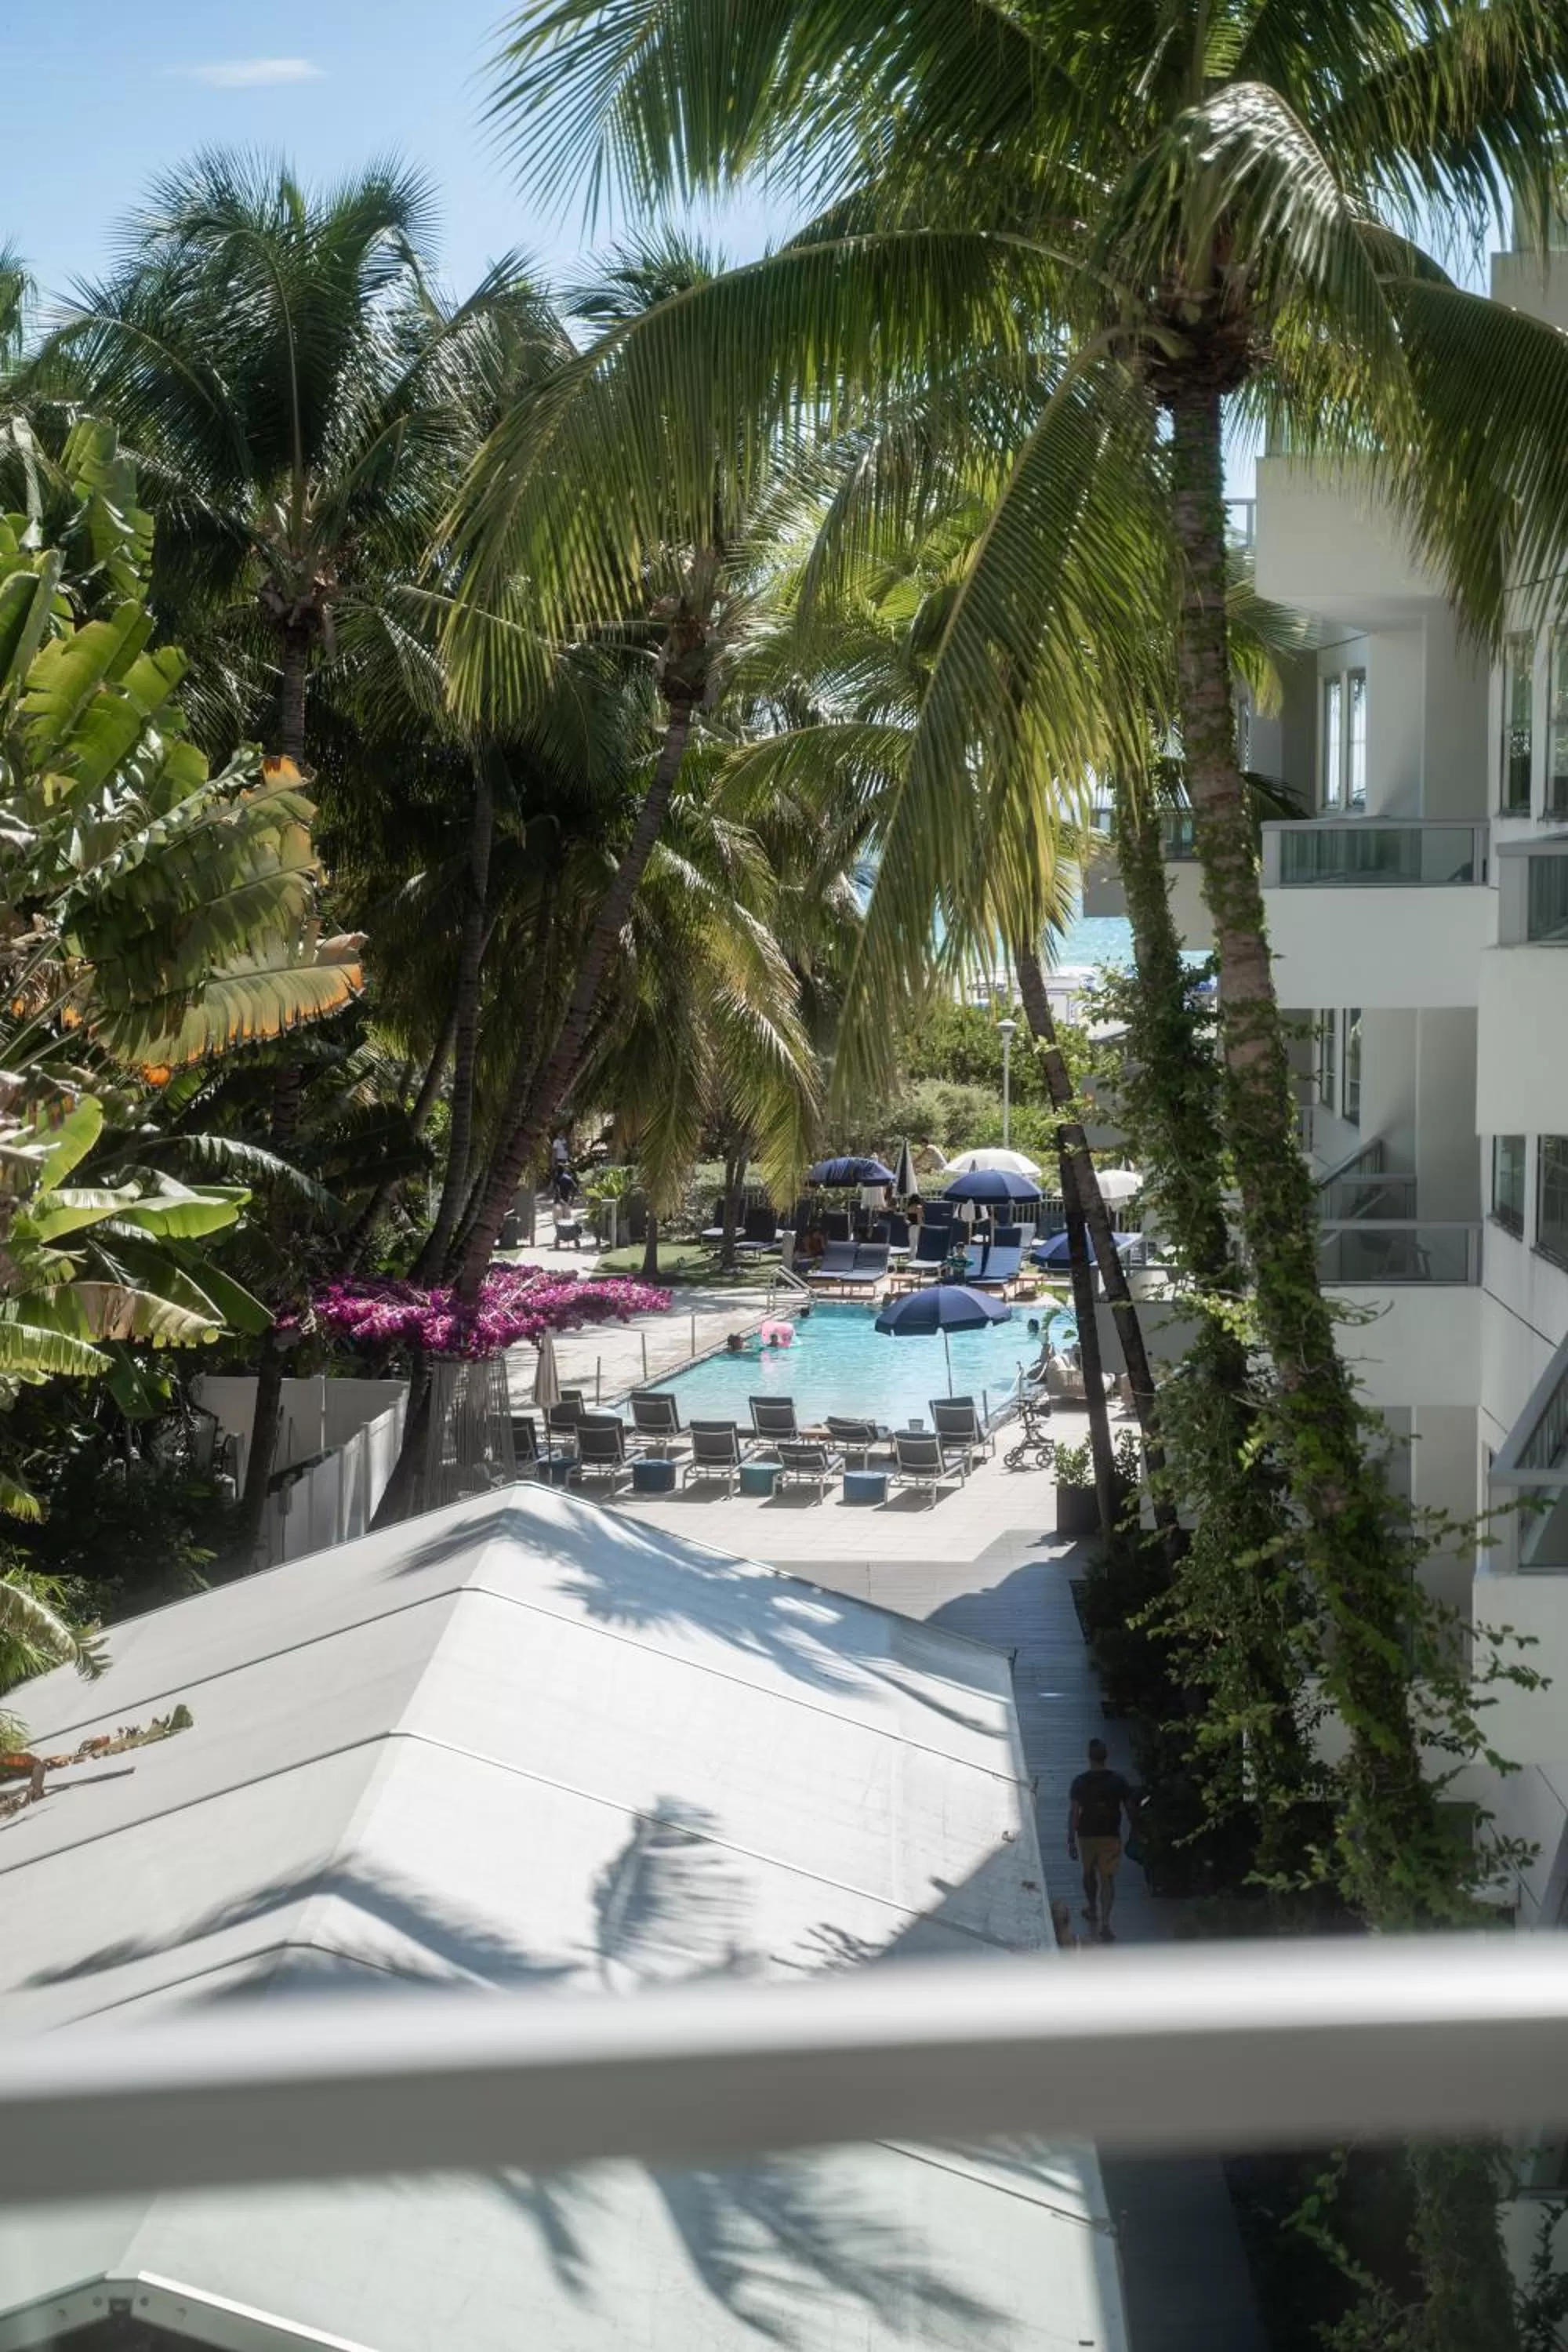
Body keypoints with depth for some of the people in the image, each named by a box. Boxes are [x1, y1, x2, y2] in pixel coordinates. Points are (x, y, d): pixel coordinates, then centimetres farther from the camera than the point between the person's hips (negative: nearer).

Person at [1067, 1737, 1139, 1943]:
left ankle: (1092, 1909, 44)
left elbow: (1074, 1812, -15)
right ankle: (1104, 1924, -8)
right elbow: (1131, 1809, -2)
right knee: (1107, 1879, 2)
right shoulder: (1118, 1781, -8)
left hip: (1087, 1836, 0)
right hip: (1111, 1836, 0)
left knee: (1089, 1874, 24)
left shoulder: (1080, 1782, -12)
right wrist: (1134, 1829, 15)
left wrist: (1071, 1841, -10)